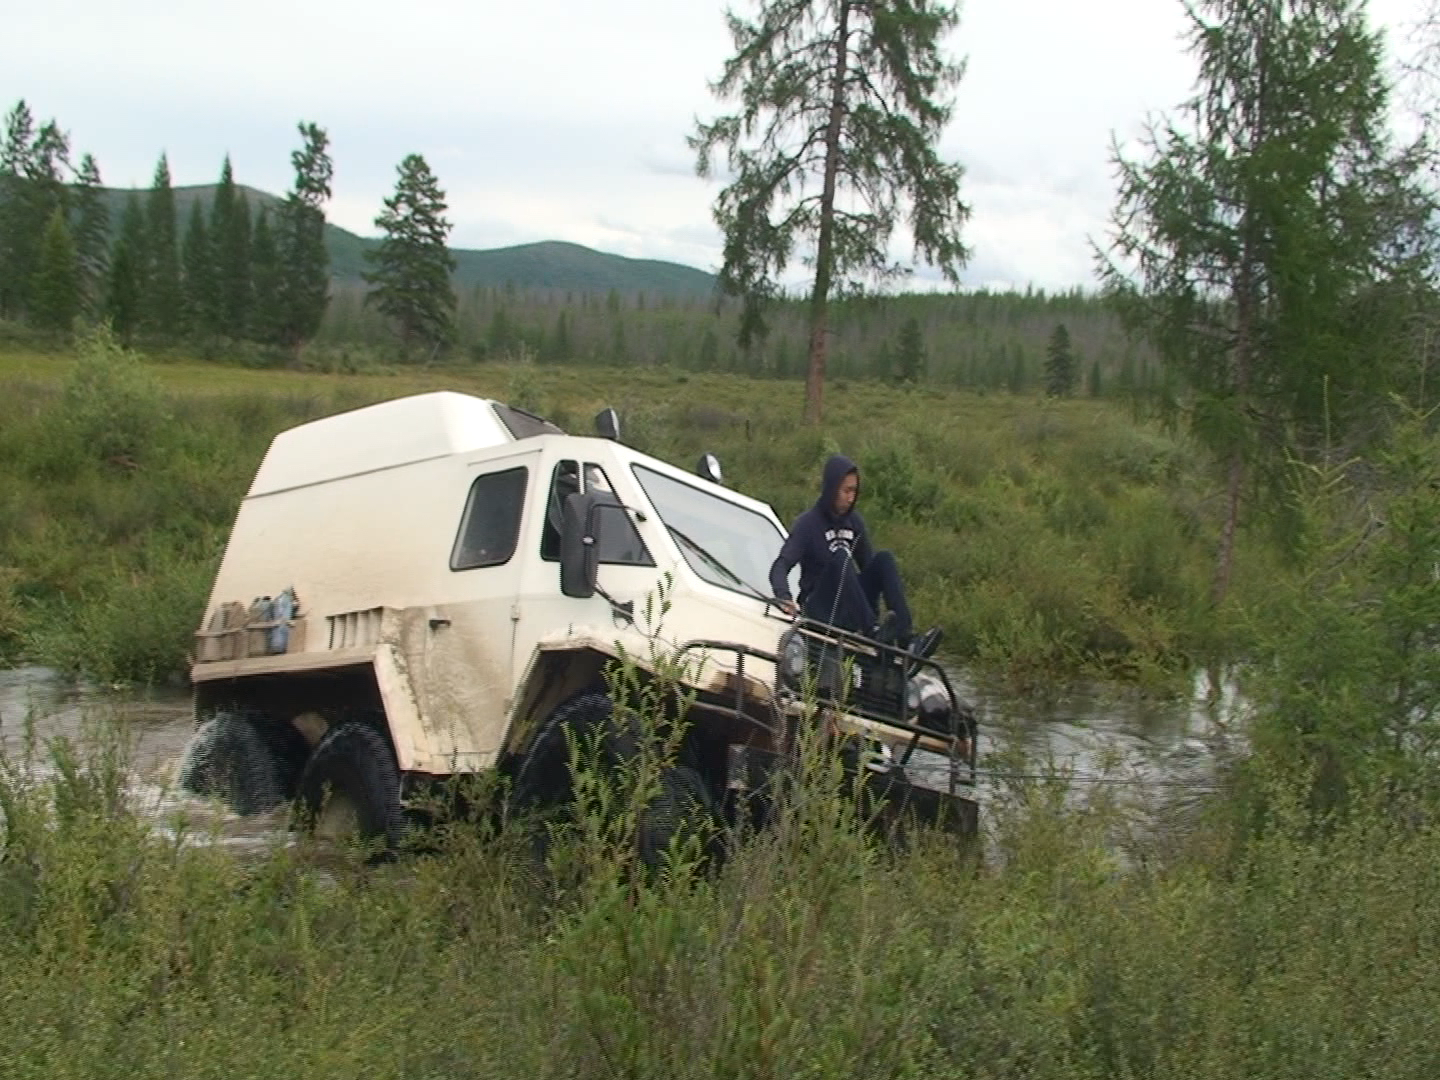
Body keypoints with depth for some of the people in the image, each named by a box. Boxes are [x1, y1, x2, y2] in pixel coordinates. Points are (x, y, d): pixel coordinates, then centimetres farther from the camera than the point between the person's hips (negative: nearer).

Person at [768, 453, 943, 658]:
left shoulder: (855, 521, 9)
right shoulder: (807, 524, -7)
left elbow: (868, 564, 13)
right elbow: (780, 566, -17)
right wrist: (784, 597, -37)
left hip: (851, 607, 5)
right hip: (820, 609, -5)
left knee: (884, 558, -15)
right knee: (840, 558, -28)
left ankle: (906, 638, -30)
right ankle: (872, 631, -40)